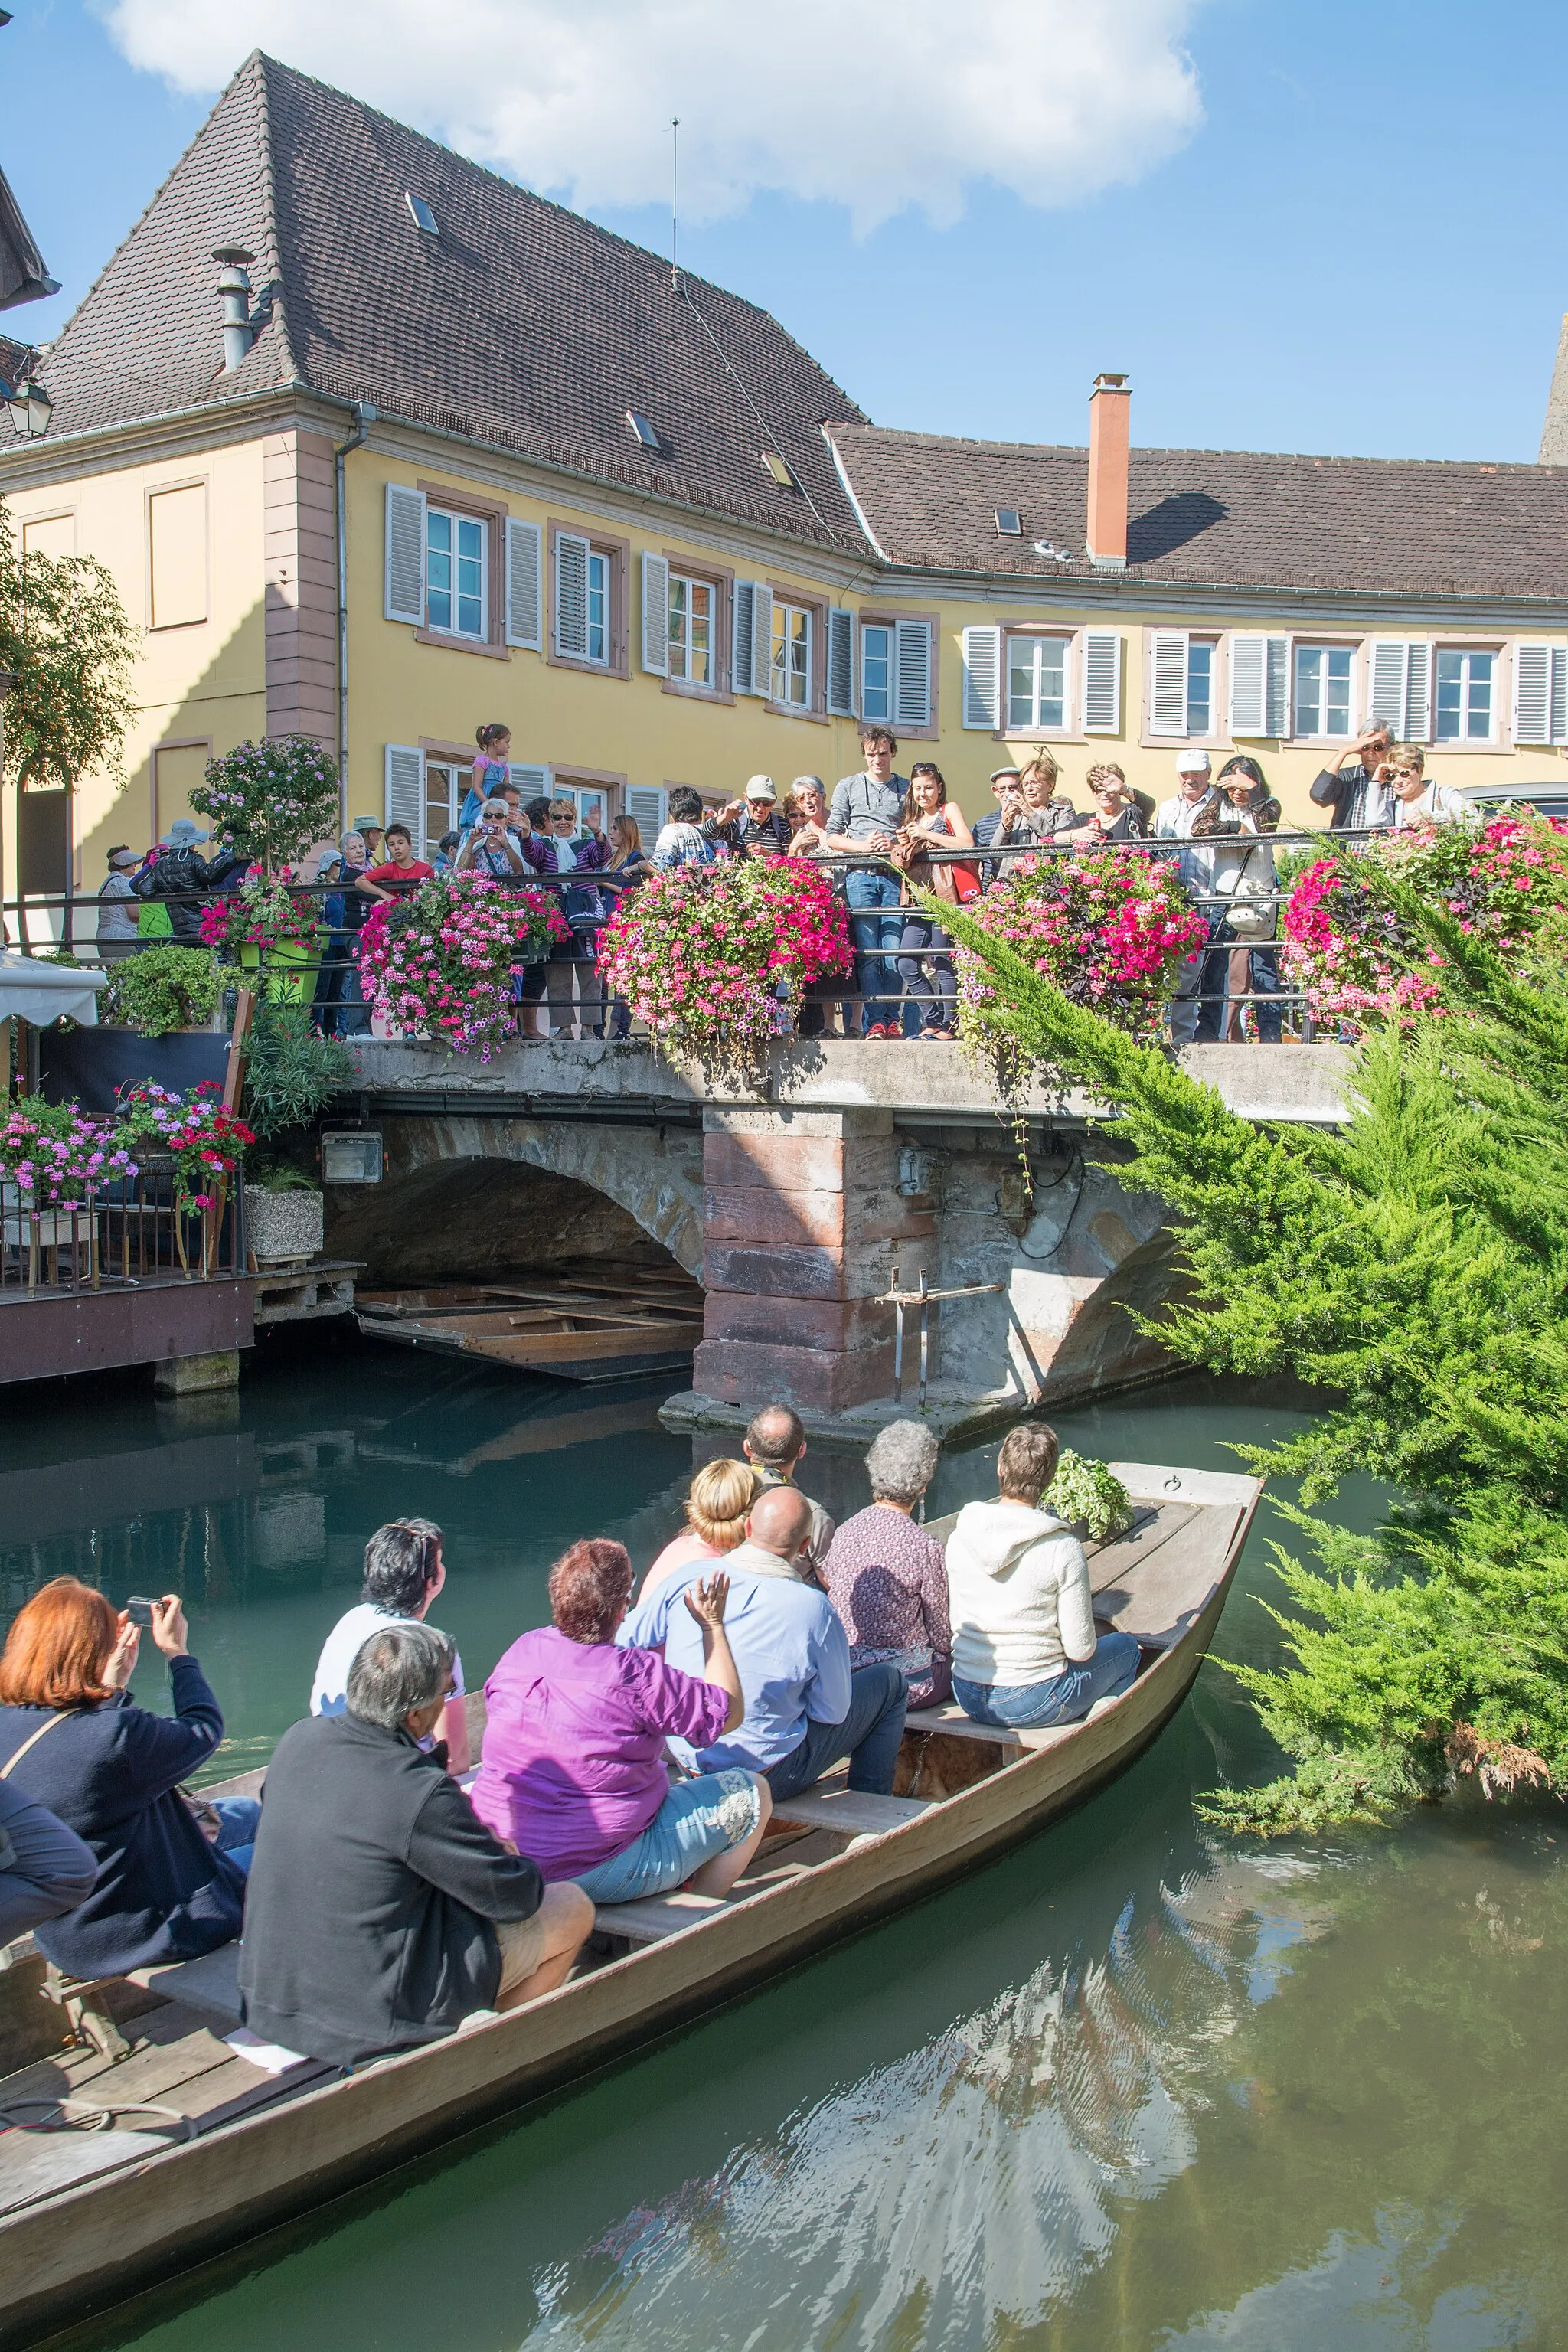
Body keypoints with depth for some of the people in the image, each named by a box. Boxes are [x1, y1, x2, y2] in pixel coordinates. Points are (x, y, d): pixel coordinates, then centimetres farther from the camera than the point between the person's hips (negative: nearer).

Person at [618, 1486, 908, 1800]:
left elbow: (626, 1641, 1)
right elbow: (832, 1712, -11)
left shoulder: (688, 1578, -13)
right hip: (768, 1779, -5)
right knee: (888, 1682, 13)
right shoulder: (813, 1608, -22)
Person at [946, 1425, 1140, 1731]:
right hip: (1032, 1704, -5)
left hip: (967, 1697, 5)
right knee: (1125, 1646, 22)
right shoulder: (1063, 1548, -19)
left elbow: (955, 1622, 7)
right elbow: (1080, 1650, -13)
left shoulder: (959, 1537, -6)